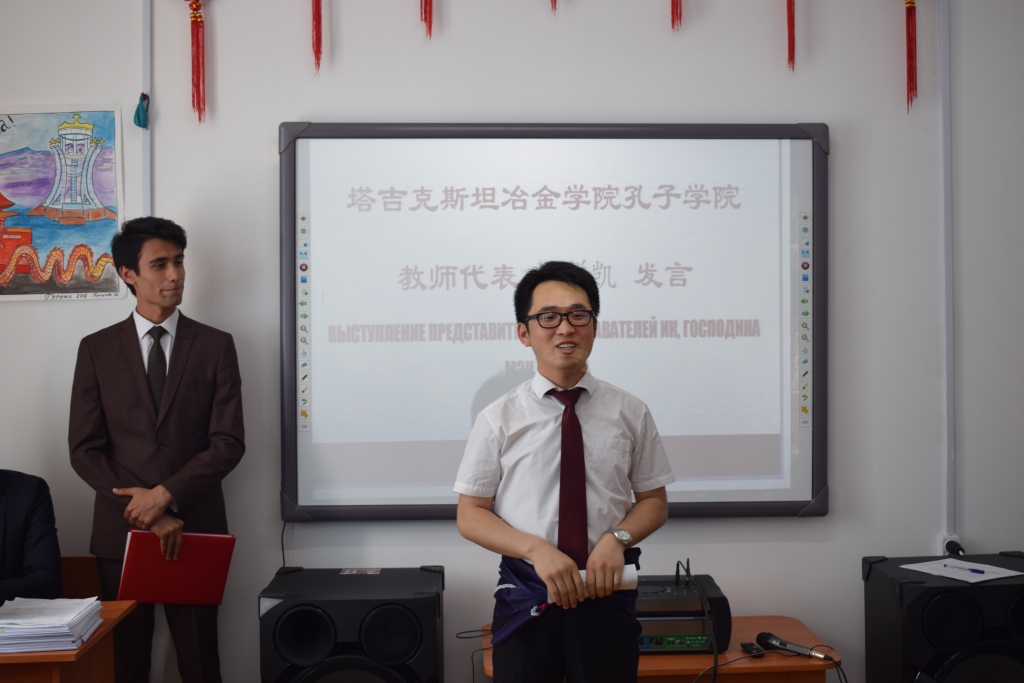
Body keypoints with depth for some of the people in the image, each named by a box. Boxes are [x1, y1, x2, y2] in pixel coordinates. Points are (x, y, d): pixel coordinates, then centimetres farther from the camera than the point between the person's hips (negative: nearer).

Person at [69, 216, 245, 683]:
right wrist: (145, 512, -11)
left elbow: (229, 443, -4)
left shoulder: (215, 346, 3)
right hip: (120, 531, 1)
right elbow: (85, 449, -1)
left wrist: (166, 495, -14)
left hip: (194, 531, 0)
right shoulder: (97, 349, 5)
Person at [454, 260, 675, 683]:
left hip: (607, 592, 1)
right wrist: (536, 548, -17)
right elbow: (470, 516, 0)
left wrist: (618, 538, -13)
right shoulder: (498, 419, -2)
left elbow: (654, 502, 8)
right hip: (526, 597, -1)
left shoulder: (630, 413, 1)